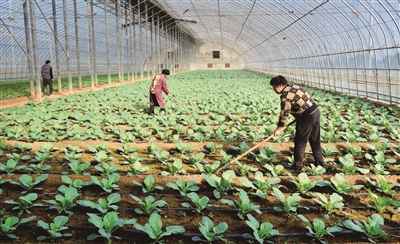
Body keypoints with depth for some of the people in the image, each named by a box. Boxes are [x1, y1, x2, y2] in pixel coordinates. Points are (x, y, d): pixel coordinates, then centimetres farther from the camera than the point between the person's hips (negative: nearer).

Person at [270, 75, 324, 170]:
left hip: (307, 117, -9)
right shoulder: (293, 87, 13)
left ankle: (297, 165, 13)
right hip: (316, 112, 10)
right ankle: (319, 162, 29)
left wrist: (278, 129, -7)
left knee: (300, 142, 3)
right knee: (315, 140, 19)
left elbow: (284, 113, -15)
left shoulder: (285, 95, -16)